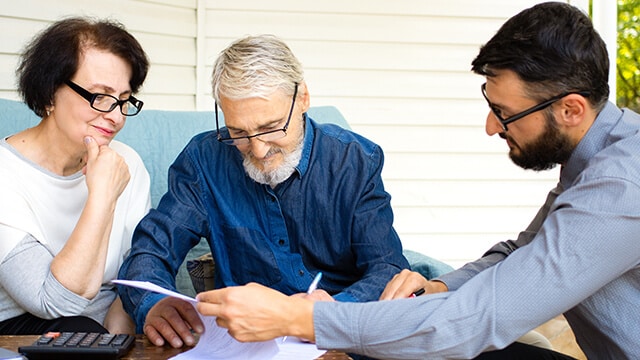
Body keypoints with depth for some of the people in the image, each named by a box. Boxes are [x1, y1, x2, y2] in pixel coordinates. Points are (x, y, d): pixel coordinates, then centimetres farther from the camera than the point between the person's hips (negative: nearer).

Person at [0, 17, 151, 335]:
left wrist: (117, 330, -16)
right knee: (81, 331, -33)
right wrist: (102, 197, -25)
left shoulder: (127, 164, 1)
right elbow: (56, 302, -20)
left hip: (109, 323, 4)